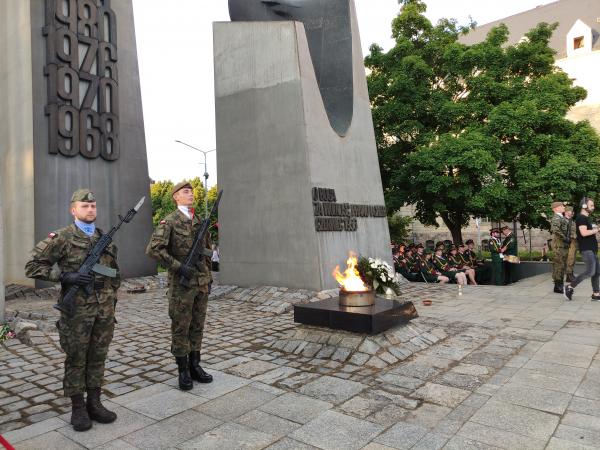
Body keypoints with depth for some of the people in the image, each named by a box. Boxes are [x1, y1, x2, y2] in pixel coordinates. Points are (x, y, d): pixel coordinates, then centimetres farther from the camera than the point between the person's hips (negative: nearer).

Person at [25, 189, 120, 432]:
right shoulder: (62, 238, -6)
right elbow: (32, 266, -8)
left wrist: (112, 298, 15)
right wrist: (65, 276, -18)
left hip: (104, 309, 5)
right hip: (77, 310, -4)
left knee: (98, 358, 12)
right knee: (76, 359, 6)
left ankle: (94, 403, 24)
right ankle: (78, 409, 18)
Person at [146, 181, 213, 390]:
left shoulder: (199, 221, 12)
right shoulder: (169, 222, -8)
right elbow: (153, 249, -17)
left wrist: (209, 276, 16)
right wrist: (178, 266, -20)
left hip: (202, 283, 6)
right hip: (182, 284, -6)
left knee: (197, 326, 12)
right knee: (181, 327, 4)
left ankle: (195, 366, 24)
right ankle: (183, 372, 15)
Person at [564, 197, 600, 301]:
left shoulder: (587, 218, 20)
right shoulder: (581, 218, -11)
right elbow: (584, 233, -24)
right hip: (586, 249, -10)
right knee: (590, 271, -15)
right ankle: (570, 287, -6)